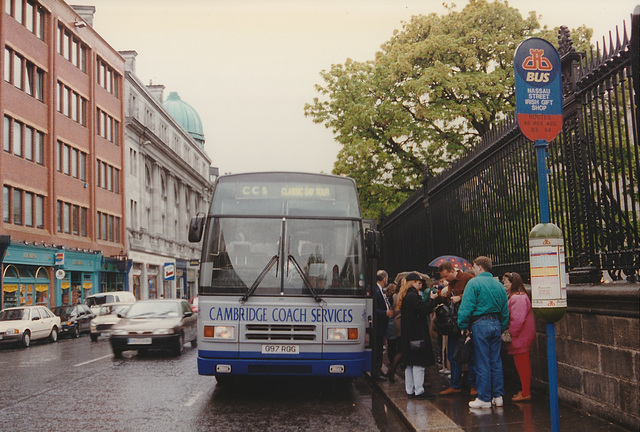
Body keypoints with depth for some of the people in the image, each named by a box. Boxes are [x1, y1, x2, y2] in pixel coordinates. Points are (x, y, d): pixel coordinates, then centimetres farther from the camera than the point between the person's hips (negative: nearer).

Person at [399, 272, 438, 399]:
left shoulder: (405, 296, 15)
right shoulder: (413, 296, -15)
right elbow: (424, 310, -20)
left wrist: (429, 300, 11)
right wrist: (432, 299, -8)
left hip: (407, 335, 10)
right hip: (416, 334, -10)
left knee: (409, 363, 12)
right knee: (419, 363, -6)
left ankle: (410, 390, 16)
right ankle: (419, 391, -5)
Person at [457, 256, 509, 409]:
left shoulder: (474, 283, -7)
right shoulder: (499, 285, 11)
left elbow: (467, 307, -13)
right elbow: (505, 310, 13)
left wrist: (463, 326, -6)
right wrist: (502, 328, 19)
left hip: (480, 324, -6)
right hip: (496, 324, 6)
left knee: (482, 363, -2)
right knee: (496, 362, 11)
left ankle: (484, 399, 2)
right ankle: (498, 396, 14)